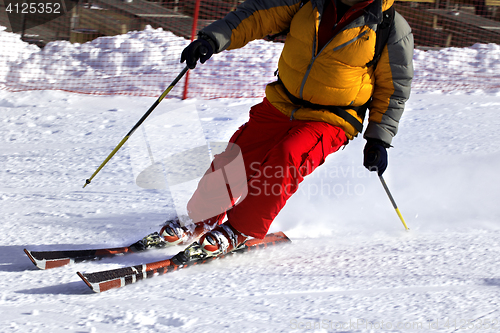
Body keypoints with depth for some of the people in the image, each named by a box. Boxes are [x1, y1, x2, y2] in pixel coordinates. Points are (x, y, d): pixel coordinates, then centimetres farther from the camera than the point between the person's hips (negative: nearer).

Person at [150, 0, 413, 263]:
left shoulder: (393, 30, -11)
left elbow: (393, 89, -1)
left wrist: (378, 140, -3)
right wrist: (213, 38, -19)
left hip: (330, 122, -4)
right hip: (281, 105, 4)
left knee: (287, 156, -30)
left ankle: (240, 230, -15)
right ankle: (205, 220, 19)